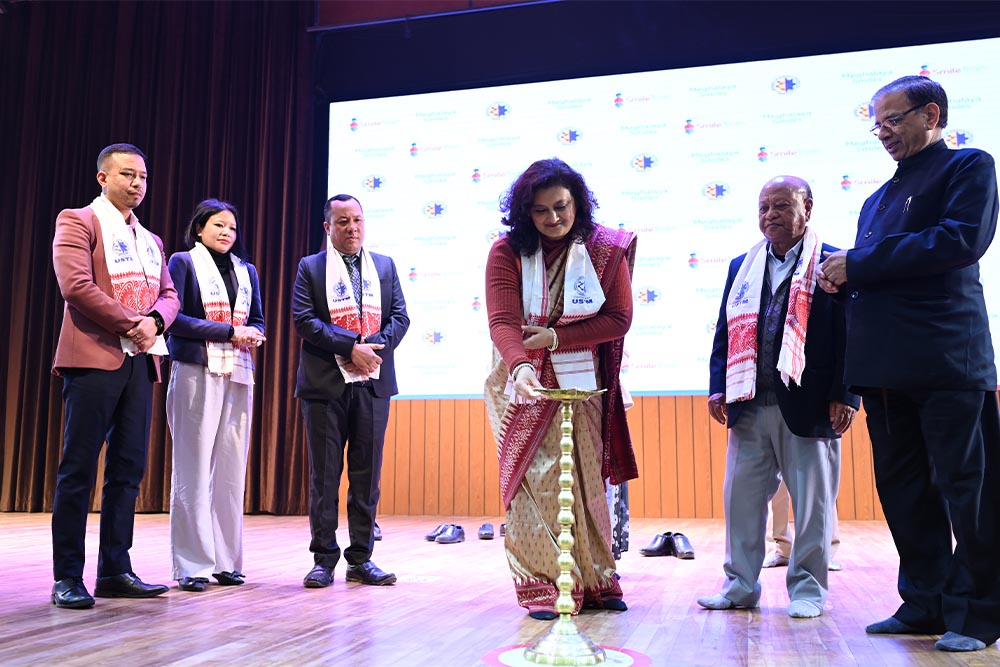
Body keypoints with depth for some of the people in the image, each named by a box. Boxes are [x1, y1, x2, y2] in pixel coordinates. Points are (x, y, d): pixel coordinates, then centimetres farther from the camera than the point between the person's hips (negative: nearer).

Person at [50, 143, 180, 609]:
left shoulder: (151, 241, 22)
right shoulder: (78, 221, 1)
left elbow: (169, 295, 16)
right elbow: (76, 286, -13)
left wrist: (154, 321, -6)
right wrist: (130, 324, -12)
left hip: (139, 361, 7)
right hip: (94, 358, -6)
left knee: (128, 470, 6)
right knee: (79, 470, -2)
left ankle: (115, 570, 13)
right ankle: (68, 578, 5)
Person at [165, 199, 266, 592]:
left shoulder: (246, 271, 18)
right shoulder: (183, 262, 3)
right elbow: (173, 318, -8)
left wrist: (255, 335, -4)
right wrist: (230, 332, -13)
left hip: (238, 376, 5)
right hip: (196, 372, -5)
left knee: (231, 468, 5)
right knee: (194, 467, -3)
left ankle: (227, 561, 12)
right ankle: (191, 565, 3)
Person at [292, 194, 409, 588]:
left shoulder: (385, 266, 14)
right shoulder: (310, 267, 5)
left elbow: (400, 318, 7)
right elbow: (303, 319, -6)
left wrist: (374, 348, -11)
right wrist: (350, 348, -15)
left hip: (373, 382, 3)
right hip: (325, 382, -2)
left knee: (367, 473, 5)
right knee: (324, 474, 2)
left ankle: (361, 559, 13)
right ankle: (324, 559, 11)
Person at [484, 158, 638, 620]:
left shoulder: (606, 248, -3)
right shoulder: (507, 251, -8)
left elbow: (619, 318, -5)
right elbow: (502, 322, -17)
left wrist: (554, 337, -14)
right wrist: (520, 366, -37)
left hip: (581, 382, 2)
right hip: (524, 383, -2)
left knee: (585, 479, 7)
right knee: (533, 480, -5)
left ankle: (593, 582, 19)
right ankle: (539, 588, 2)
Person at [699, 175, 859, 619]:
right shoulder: (741, 267, 15)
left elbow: (848, 334, -3)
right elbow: (725, 332, 14)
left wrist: (844, 396, -10)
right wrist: (718, 387, 5)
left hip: (807, 406, -4)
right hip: (749, 405, 4)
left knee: (811, 502, 5)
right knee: (741, 496, 8)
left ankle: (808, 588, 20)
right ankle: (740, 585, 20)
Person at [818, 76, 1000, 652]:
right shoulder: (880, 198, 24)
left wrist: (858, 263, -13)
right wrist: (842, 276, -1)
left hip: (947, 361, -7)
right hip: (885, 365, 7)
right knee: (903, 491, 10)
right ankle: (925, 605, 20)